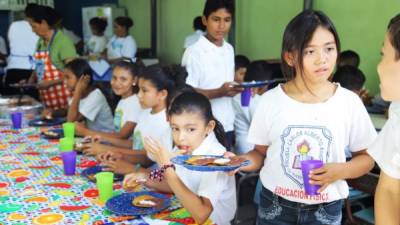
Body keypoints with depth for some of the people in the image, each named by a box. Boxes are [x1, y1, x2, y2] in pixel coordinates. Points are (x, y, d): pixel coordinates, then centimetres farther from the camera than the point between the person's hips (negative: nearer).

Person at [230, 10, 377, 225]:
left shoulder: (349, 102, -9)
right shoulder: (270, 101, -8)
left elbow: (366, 158, 1)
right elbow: (260, 153, 1)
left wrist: (341, 171, -17)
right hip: (274, 205, 0)